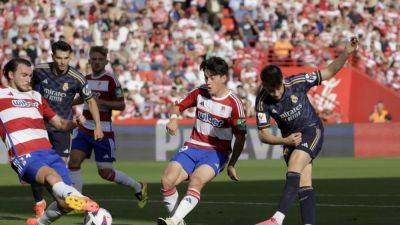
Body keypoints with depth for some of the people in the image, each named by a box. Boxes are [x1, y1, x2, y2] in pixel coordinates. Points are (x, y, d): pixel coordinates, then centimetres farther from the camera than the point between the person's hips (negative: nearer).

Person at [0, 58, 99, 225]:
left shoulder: (37, 97, 30)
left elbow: (59, 123, 31)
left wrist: (74, 122, 8)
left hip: (48, 152, 6)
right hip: (24, 156, -6)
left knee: (65, 204, -8)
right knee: (51, 174, -39)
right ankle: (77, 198, -69)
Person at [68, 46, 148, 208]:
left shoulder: (111, 80, -10)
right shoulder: (86, 79, 11)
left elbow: (121, 105, -12)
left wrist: (100, 102, -22)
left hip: (103, 131, -6)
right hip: (85, 129, 6)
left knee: (105, 172, -2)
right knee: (74, 161, -12)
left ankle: (138, 187, 21)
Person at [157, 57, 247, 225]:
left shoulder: (234, 103, -8)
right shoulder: (200, 93, 3)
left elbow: (240, 138, -3)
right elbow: (178, 106, 16)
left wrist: (231, 165, -3)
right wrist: (173, 119, -8)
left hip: (217, 153, -4)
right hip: (193, 147, 4)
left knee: (196, 180, -34)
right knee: (167, 180, -19)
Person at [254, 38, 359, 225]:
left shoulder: (297, 82, -19)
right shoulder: (262, 101, -15)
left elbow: (329, 72, -7)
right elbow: (263, 135, -9)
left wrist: (346, 53, -21)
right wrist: (285, 141, -24)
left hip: (312, 129, -4)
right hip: (290, 138, 4)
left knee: (293, 168, -25)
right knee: (304, 185, -5)